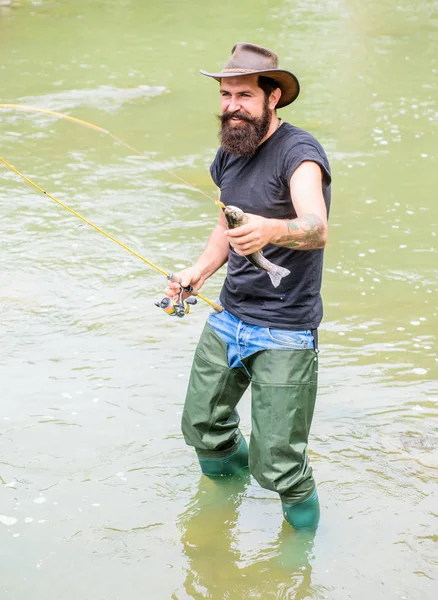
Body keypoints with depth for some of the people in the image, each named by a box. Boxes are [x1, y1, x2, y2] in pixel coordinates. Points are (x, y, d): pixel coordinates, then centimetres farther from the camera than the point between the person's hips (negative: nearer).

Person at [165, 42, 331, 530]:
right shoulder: (228, 155, 6)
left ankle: (305, 536, 22)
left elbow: (317, 230, -35)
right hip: (228, 318, 7)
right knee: (202, 427, 16)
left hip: (285, 333, -7)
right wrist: (200, 270, 5)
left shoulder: (298, 153, -18)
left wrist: (271, 230, -55)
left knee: (277, 464, -6)